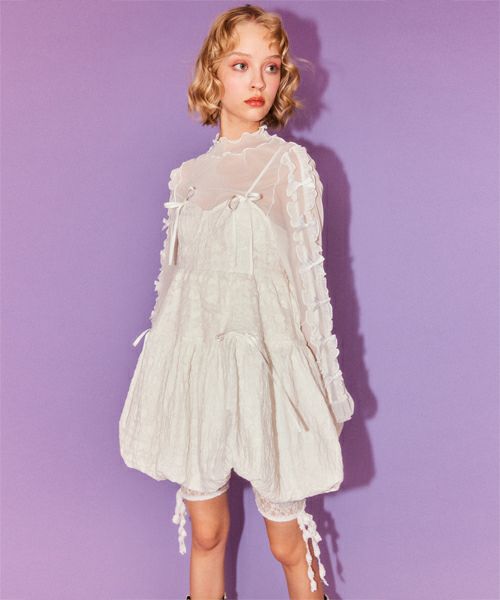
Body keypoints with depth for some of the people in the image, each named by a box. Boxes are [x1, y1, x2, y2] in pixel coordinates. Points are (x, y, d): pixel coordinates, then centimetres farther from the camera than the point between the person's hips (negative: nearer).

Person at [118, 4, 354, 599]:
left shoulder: (291, 163, -1)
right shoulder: (189, 174, 8)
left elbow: (309, 275, -1)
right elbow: (175, 272, 12)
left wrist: (324, 379, 0)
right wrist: (170, 361, 13)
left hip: (265, 350, -3)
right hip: (195, 349, 3)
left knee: (286, 538, 8)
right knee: (204, 530, 14)